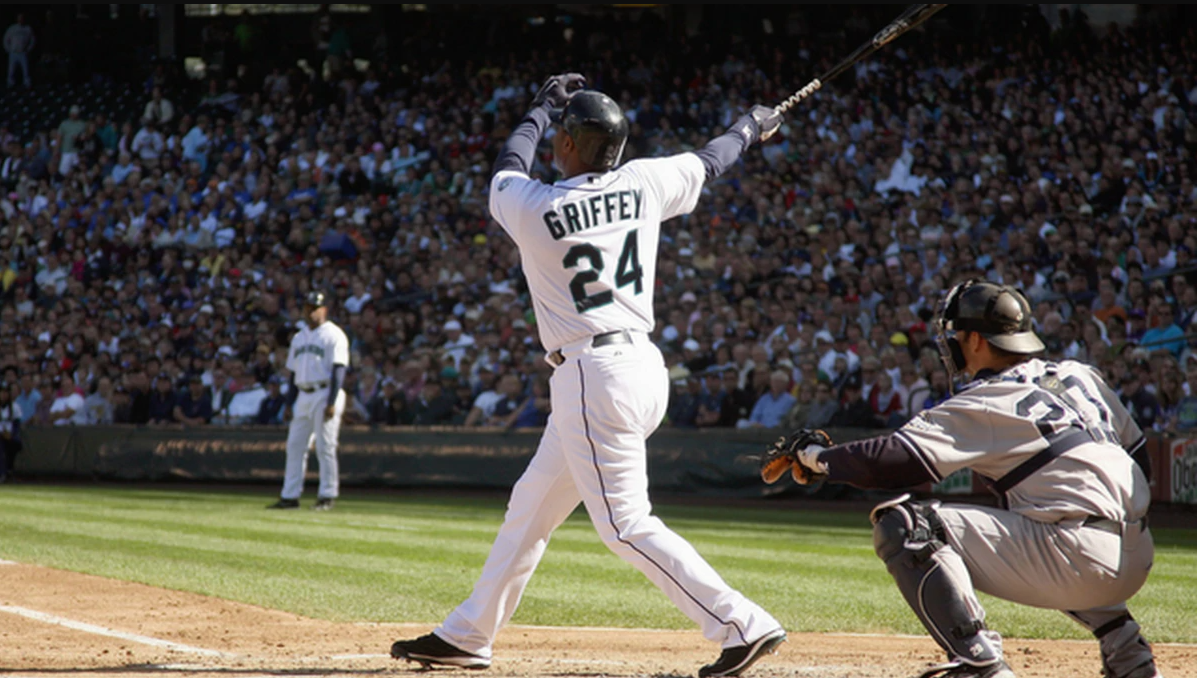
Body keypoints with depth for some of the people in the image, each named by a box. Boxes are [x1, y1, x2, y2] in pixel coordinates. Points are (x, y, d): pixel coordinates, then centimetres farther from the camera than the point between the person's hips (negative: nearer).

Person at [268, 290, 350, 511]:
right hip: (303, 396, 7)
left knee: (325, 447, -7)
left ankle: (327, 495, -2)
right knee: (295, 445, 5)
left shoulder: (334, 335, -4)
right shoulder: (299, 337, 18)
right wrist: (289, 403, 13)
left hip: (325, 393, -7)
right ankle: (289, 496, 8)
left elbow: (339, 370, -11)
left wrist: (332, 402, -19)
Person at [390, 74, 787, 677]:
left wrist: (542, 105, 29)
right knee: (530, 507, 18)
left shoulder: (532, 209, -11)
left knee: (625, 524, -7)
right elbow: (707, 162, 20)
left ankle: (743, 625, -14)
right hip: (644, 363, 8)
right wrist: (751, 128, 40)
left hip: (593, 377, -8)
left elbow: (507, 169, 13)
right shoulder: (644, 183, 1)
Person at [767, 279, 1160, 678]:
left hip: (1080, 558, -8)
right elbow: (1138, 458, 19)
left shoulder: (986, 405, -5)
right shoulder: (1078, 376, 16)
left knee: (903, 526, -10)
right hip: (1137, 563, 8)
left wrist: (816, 459, 4)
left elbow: (897, 459, -12)